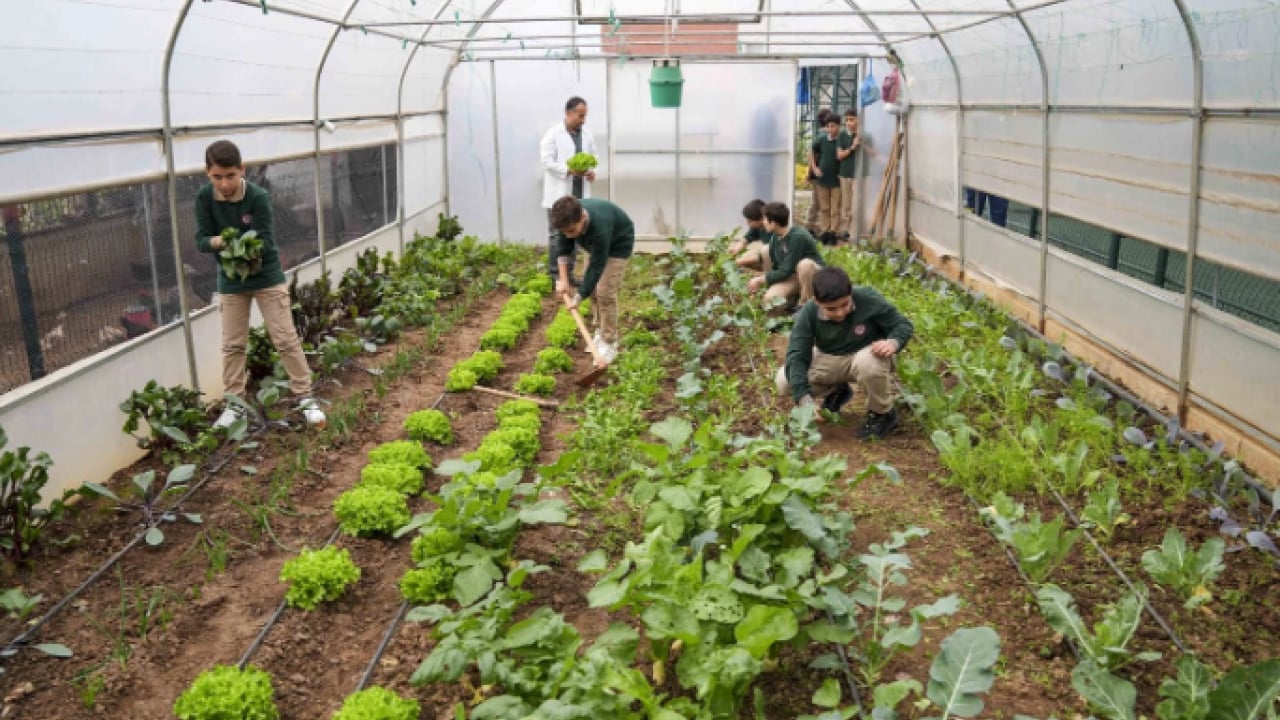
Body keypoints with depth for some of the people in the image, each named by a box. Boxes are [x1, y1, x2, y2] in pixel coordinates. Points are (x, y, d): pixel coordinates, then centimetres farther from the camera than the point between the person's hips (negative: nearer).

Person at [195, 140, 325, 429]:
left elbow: (264, 243, -21)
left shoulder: (258, 197, -21)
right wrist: (220, 241, -32)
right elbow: (201, 240, -10)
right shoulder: (204, 198, -12)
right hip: (230, 281, 3)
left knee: (286, 339, -1)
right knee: (232, 345, 9)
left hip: (267, 276, -3)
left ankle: (305, 397, 9)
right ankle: (234, 403, 20)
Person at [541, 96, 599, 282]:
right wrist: (569, 170, -23)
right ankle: (554, 273, 5)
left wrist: (591, 170, -4)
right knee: (557, 233, -1)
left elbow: (593, 156, 17)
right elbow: (547, 161, -12)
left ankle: (569, 272, 19)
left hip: (579, 193, 6)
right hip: (559, 193, -6)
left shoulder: (587, 134, 9)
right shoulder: (553, 134, -7)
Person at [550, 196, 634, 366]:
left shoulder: (599, 227, -45)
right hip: (595, 243, 6)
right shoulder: (568, 219, -28)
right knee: (592, 287, 4)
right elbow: (563, 248, -12)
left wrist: (579, 297, -31)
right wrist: (563, 280, -18)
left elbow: (596, 267, -36)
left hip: (618, 243, -6)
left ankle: (609, 344, -6)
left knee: (605, 292, -14)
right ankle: (599, 332, 20)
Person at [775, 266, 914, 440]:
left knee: (868, 362, -42)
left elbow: (903, 325, -16)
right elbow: (796, 356, -25)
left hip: (866, 355, -3)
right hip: (829, 360, 3)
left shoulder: (868, 300, -28)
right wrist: (805, 401, -38)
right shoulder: (809, 314, -23)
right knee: (784, 382, -17)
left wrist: (893, 343, -42)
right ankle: (836, 392, 13)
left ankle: (883, 413, -11)